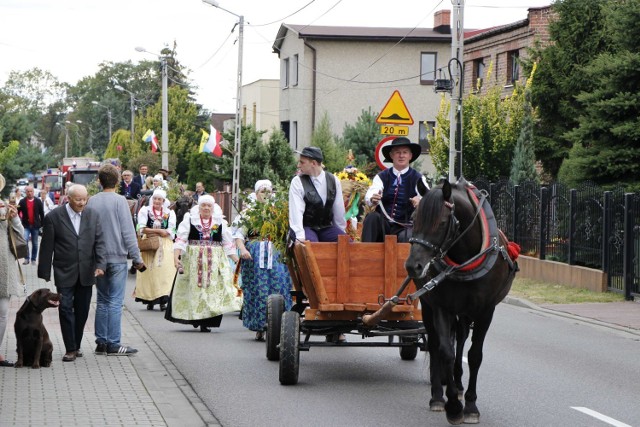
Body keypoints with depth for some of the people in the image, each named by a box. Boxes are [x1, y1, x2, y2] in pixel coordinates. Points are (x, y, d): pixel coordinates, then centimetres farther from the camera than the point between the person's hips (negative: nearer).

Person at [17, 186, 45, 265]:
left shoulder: (38, 201, 2)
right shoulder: (22, 202, 1)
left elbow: (42, 214, 4)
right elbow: (17, 212, 4)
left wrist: (42, 225, 1)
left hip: (35, 226, 1)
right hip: (26, 226, -1)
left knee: (35, 244, 7)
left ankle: (33, 259, 19)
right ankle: (26, 258, -10)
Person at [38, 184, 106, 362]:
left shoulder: (92, 215, 3)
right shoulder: (53, 217, -6)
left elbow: (99, 242, 2)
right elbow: (47, 247, -3)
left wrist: (101, 264, -12)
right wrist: (45, 273, -3)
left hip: (86, 273, 3)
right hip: (64, 273, -3)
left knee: (82, 311, 9)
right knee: (66, 309, -6)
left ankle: (76, 345, 21)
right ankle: (70, 349, -1)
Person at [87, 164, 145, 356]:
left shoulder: (92, 201, 3)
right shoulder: (119, 201, -10)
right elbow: (128, 232, -11)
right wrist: (137, 258, -4)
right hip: (117, 257, -5)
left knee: (102, 300, 12)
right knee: (115, 301, -2)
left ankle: (101, 342, 12)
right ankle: (113, 344, -3)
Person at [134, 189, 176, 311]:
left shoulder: (169, 213, 7)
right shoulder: (145, 211, 5)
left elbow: (170, 232, -3)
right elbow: (142, 229, -7)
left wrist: (151, 231, -8)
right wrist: (160, 231, -10)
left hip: (165, 246, 0)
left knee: (164, 272, -7)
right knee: (149, 272, -1)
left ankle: (163, 300, -7)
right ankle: (149, 299, 4)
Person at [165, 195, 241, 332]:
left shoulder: (220, 222, 8)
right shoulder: (189, 219, 3)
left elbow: (228, 244, 10)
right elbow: (180, 239, -3)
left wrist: (237, 261, 4)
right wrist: (176, 257, -15)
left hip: (214, 262, 1)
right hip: (193, 261, -1)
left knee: (212, 289, -6)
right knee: (193, 289, 2)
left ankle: (205, 322, -4)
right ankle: (193, 317, 16)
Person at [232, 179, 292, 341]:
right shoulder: (248, 212, 9)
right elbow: (239, 233, 3)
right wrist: (242, 249, -14)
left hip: (275, 255, 1)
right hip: (254, 256, -1)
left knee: (278, 287, -10)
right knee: (257, 290, -3)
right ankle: (259, 328, 4)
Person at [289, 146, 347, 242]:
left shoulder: (333, 181, 3)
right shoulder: (297, 182, -7)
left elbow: (339, 209, 7)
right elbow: (296, 211, -17)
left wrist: (341, 233, 9)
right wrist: (300, 237, -28)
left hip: (327, 228, 3)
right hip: (306, 227, -3)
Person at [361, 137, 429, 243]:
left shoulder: (418, 178, 3)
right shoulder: (381, 177, 8)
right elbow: (369, 196, -10)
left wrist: (420, 201, -41)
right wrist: (372, 199, -37)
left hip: (405, 227, -2)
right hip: (382, 225, 3)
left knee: (406, 237, -35)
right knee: (372, 217, -28)